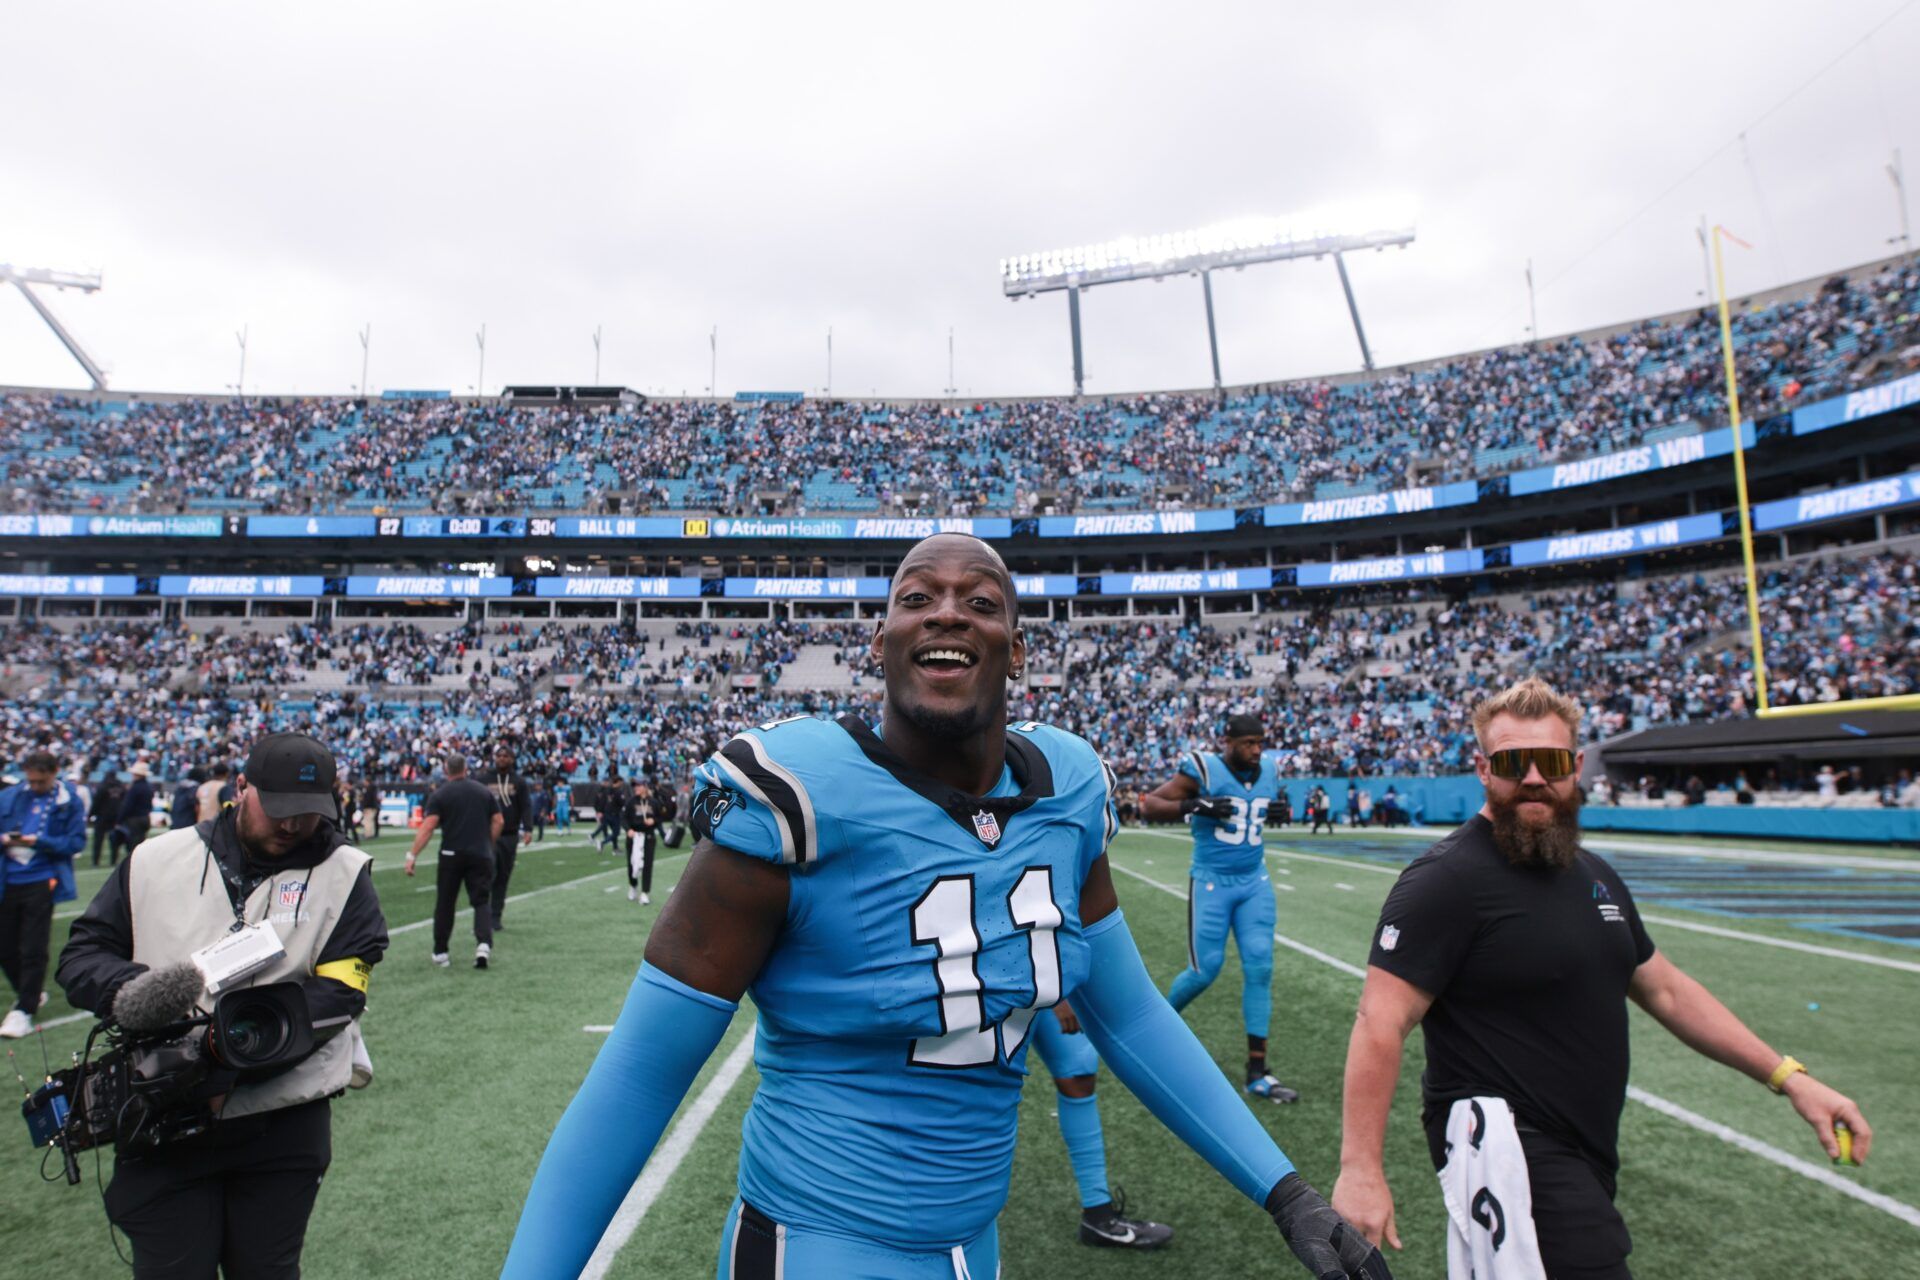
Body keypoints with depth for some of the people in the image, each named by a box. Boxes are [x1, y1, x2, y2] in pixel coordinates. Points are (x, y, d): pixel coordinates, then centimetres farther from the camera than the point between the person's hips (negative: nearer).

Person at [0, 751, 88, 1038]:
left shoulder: (70, 800, -3)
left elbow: (76, 841, -5)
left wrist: (39, 841, -17)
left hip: (41, 881, -4)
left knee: (32, 950, -3)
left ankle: (24, 1010, 7)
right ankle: (31, 993, 34)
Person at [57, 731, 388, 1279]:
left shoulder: (343, 874, -4)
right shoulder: (157, 860, 4)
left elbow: (336, 995, -11)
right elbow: (81, 954, 7)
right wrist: (128, 986, -15)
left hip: (283, 1126, -1)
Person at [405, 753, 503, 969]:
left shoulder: (439, 794, -2)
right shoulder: (485, 791, 7)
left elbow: (427, 827, -10)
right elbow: (499, 822, 6)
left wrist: (412, 856, -8)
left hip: (451, 855, -1)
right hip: (481, 855, 2)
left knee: (445, 904, 11)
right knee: (482, 901, 5)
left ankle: (440, 952, 18)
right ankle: (484, 944, -15)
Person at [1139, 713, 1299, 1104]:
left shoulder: (1267, 771, 5)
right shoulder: (1203, 770, -15)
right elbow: (1150, 805, -16)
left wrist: (1273, 810, 7)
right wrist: (1194, 806, -29)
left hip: (1255, 882, 5)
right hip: (1212, 882, -5)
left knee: (1259, 968, -2)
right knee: (1205, 970, -1)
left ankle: (1257, 1072, 5)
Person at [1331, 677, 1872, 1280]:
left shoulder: (1595, 877, 12)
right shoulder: (1447, 879, -17)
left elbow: (1665, 988, 22)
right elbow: (1381, 1022, -21)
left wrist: (1788, 1076, 16)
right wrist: (1360, 1168, -24)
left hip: (1584, 1157, 8)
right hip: (1501, 1142, -8)